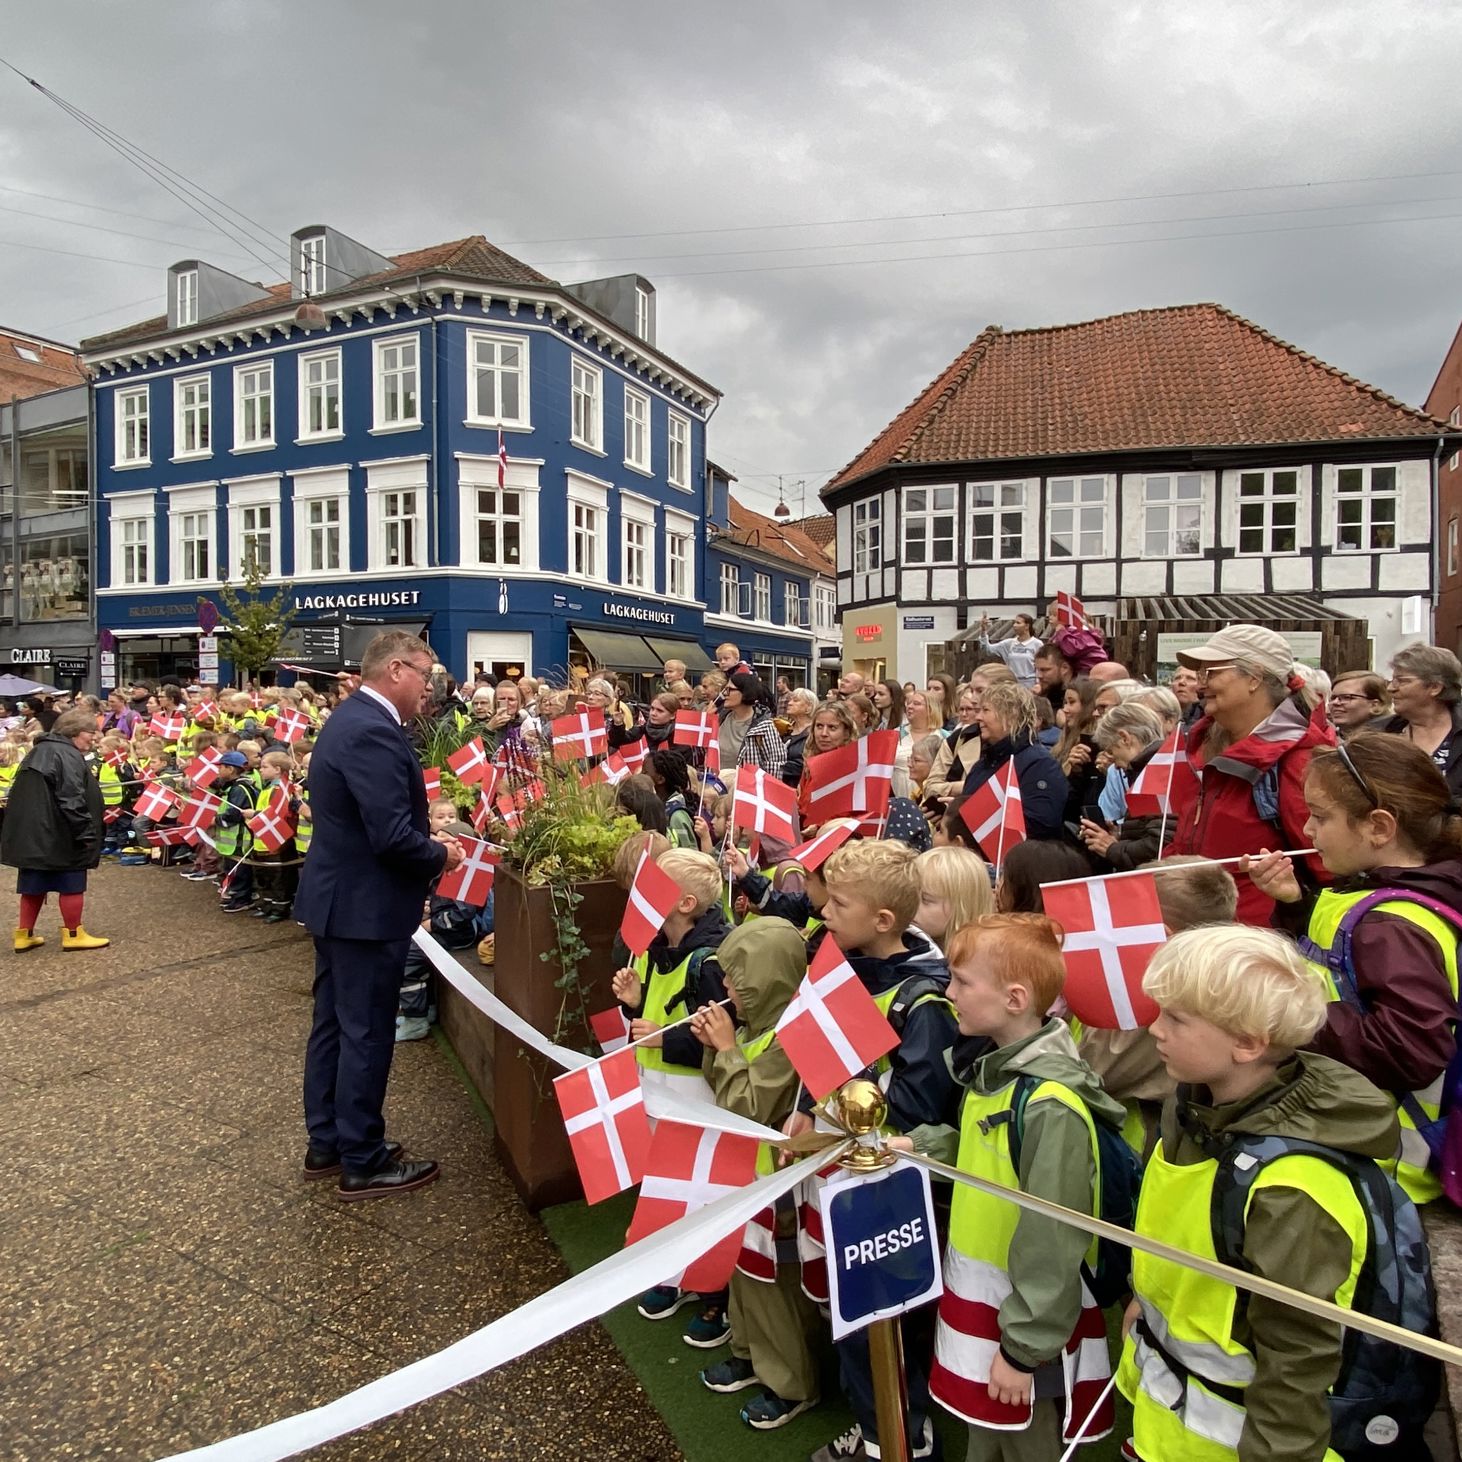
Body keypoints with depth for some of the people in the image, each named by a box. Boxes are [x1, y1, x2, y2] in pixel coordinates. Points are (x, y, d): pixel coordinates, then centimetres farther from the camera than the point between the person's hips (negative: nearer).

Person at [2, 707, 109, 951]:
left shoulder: (39, 751, 17)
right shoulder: (68, 755, -15)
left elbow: (26, 794, 22)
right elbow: (72, 800, -22)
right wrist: (86, 833, -17)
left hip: (31, 832, 9)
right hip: (59, 835, -9)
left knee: (34, 884, 15)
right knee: (71, 884, 2)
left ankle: (24, 935, 19)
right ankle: (73, 935, 10)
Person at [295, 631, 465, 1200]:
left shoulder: (351, 718, 9)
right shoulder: (373, 732, -25)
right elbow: (393, 837, -29)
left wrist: (428, 838, 6)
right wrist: (441, 857, -11)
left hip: (337, 897, 11)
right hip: (365, 907, -11)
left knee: (334, 1023, 19)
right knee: (367, 1034, 3)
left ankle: (326, 1142, 34)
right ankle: (362, 1163, 18)